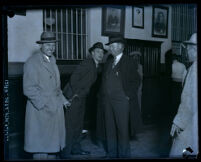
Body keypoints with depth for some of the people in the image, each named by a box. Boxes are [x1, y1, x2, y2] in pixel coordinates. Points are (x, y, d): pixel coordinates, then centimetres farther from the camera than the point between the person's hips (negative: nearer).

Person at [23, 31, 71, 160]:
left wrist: (62, 99, 13)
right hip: (41, 110, -7)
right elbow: (28, 89, -16)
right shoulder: (32, 62, -10)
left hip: (56, 108, 8)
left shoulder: (52, 60, 15)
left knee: (53, 143, 16)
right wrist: (45, 104, -19)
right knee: (41, 148, 0)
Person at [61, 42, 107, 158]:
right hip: (73, 96, -9)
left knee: (79, 123, 15)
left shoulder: (95, 66, 13)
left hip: (81, 97, 9)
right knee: (70, 124, -7)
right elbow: (74, 77, -22)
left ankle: (76, 148, 26)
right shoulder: (88, 63, -15)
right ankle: (65, 152, 0)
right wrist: (76, 93, -18)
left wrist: (81, 94, 13)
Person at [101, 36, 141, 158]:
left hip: (121, 101, -6)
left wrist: (128, 95, -10)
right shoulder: (108, 63, 15)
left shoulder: (128, 62, -4)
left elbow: (136, 80, -6)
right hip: (108, 100, 6)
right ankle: (111, 153, 24)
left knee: (122, 129, 0)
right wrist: (104, 96, 9)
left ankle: (124, 154, 14)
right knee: (109, 128, 11)